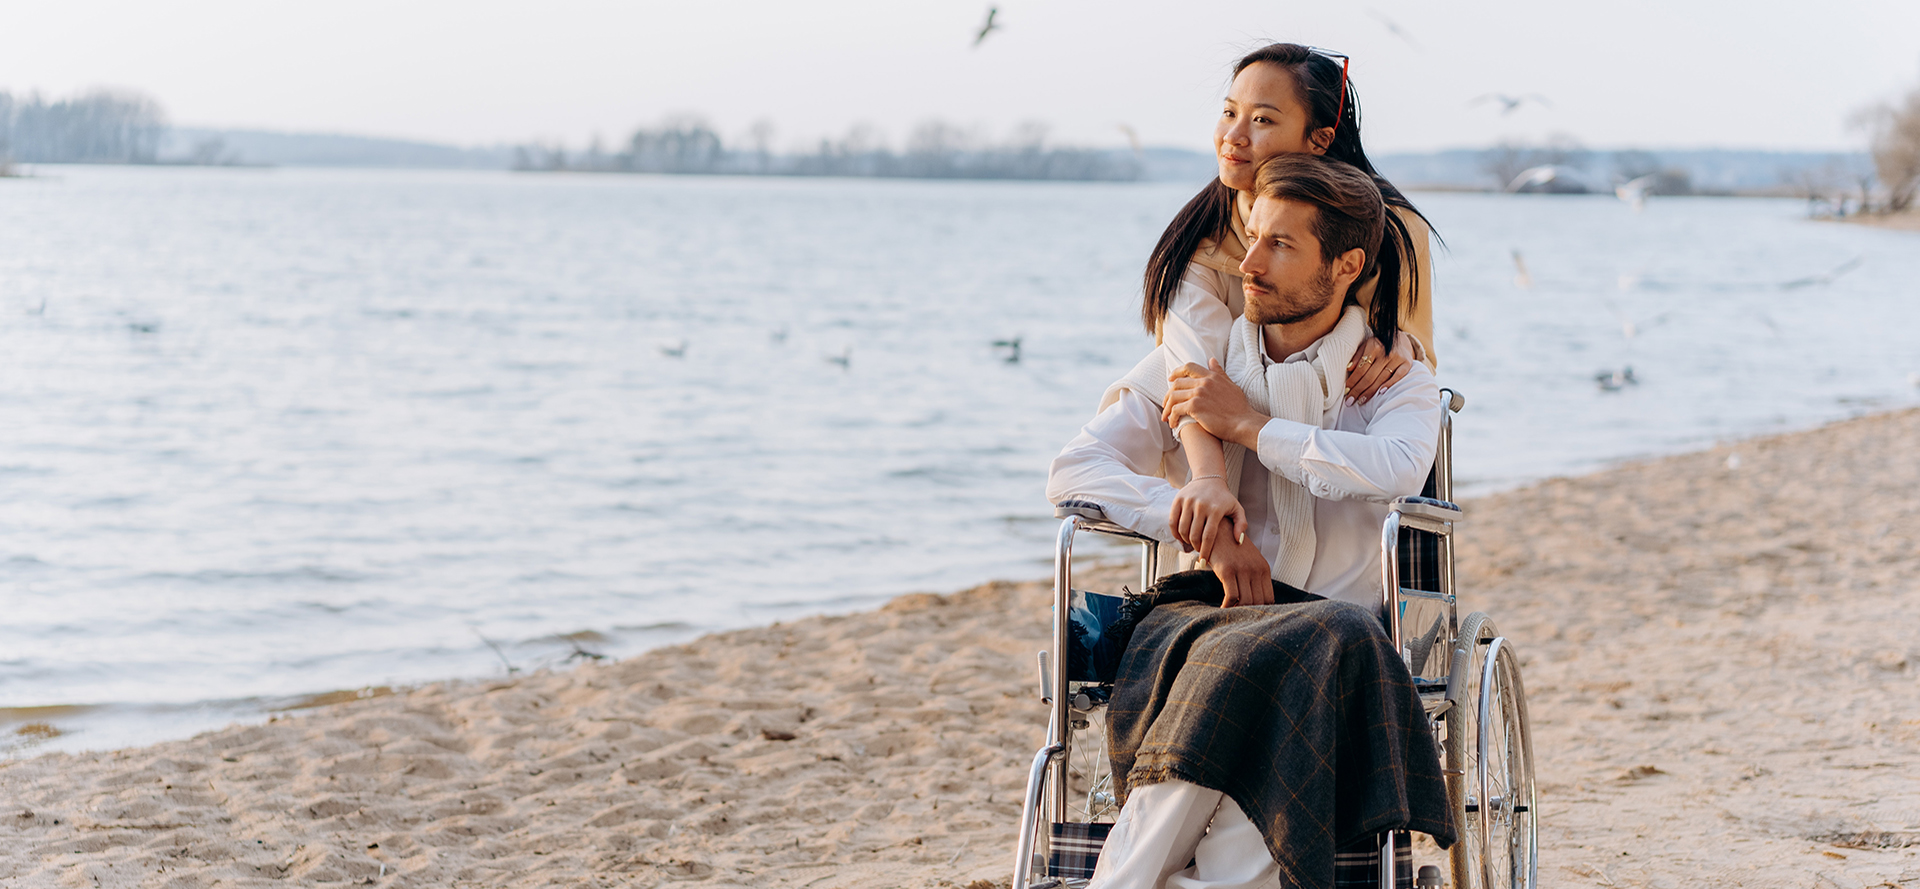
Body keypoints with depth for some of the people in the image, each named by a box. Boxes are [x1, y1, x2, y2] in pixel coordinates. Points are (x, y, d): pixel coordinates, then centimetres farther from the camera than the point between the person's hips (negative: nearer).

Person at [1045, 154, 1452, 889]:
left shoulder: (1396, 381, 10)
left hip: (1330, 624, -1)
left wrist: (1247, 425, -9)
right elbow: (1072, 473, 2)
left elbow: (1396, 469, -15)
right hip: (1199, 614, 1)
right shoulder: (1190, 364, 14)